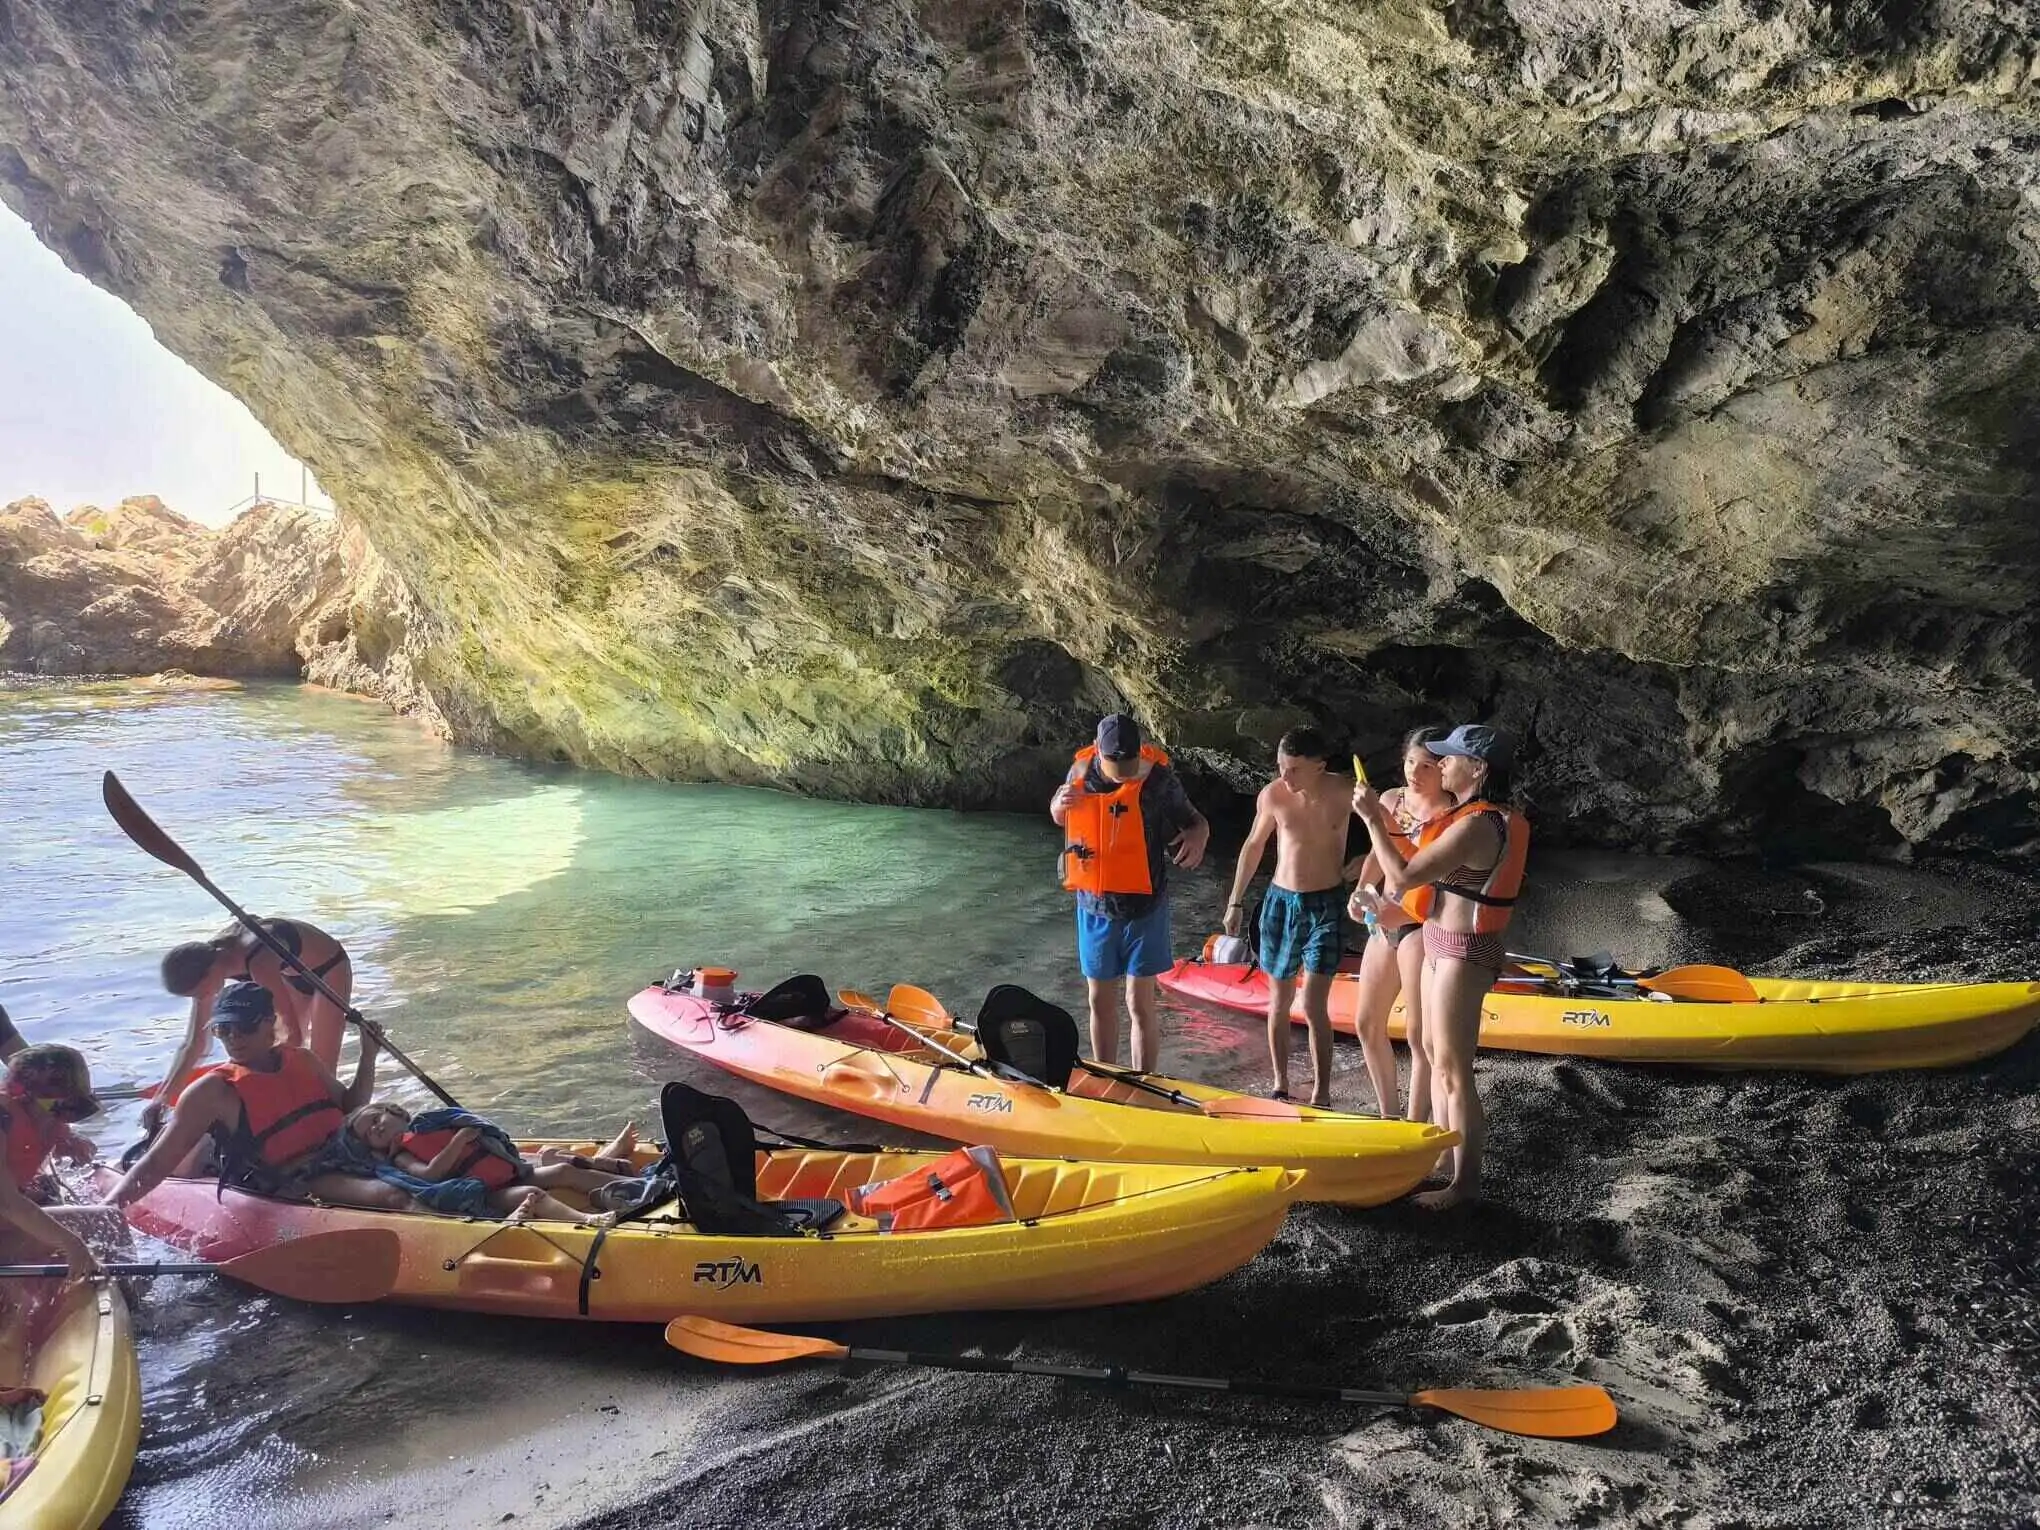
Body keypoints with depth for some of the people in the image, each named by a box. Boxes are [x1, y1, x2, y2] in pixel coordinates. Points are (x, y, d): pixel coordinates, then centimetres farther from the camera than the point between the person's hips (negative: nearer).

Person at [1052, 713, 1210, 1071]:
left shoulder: (1158, 779, -16)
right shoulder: (1080, 771, -4)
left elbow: (1196, 821, -4)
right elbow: (1058, 819, 14)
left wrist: (1197, 836, -27)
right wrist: (1060, 803, -10)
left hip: (1142, 907, -4)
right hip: (1093, 907, 4)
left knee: (1140, 1004, 1)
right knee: (1100, 1000, 16)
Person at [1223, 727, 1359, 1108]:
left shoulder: (1343, 794, -12)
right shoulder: (1272, 795, -9)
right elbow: (1254, 844, 6)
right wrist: (1235, 902, 11)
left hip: (1327, 906, -2)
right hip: (1281, 903, 2)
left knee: (1314, 1006, -7)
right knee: (1279, 1002, 10)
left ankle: (1321, 1094, 4)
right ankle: (1281, 1086, 24)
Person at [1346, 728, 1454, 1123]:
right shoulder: (1391, 799, 8)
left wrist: (1403, 912, -29)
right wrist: (1361, 891, 1)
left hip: (1422, 927, -8)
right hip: (1384, 924, 8)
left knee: (1417, 1034, -3)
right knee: (1367, 1024, 15)